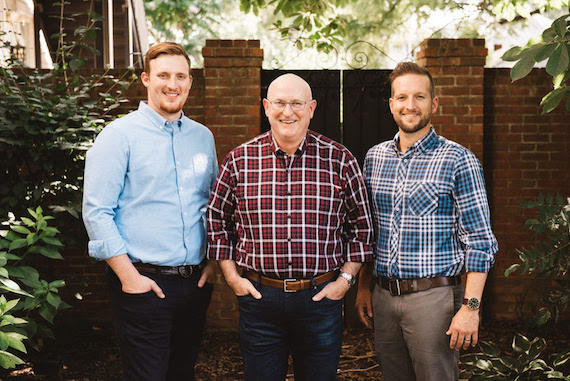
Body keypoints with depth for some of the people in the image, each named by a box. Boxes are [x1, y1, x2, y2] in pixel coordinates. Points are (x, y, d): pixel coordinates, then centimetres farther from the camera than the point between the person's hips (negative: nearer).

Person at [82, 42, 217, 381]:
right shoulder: (120, 135, -6)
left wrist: (213, 261, 9)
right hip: (144, 283, -5)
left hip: (196, 281, 6)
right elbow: (97, 211, -11)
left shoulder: (203, 137, 11)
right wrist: (129, 276, -15)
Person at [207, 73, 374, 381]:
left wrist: (345, 278, 0)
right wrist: (231, 276, 4)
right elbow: (217, 220, 10)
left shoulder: (340, 160, -1)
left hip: (321, 298, 0)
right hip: (258, 296, 0)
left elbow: (361, 226, 6)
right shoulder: (238, 161, 0)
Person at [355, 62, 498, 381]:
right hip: (384, 297, 5)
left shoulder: (458, 160, -7)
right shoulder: (375, 157, 9)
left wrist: (471, 307, -15)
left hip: (434, 297, -5)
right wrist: (363, 286, 13)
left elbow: (479, 240, -9)